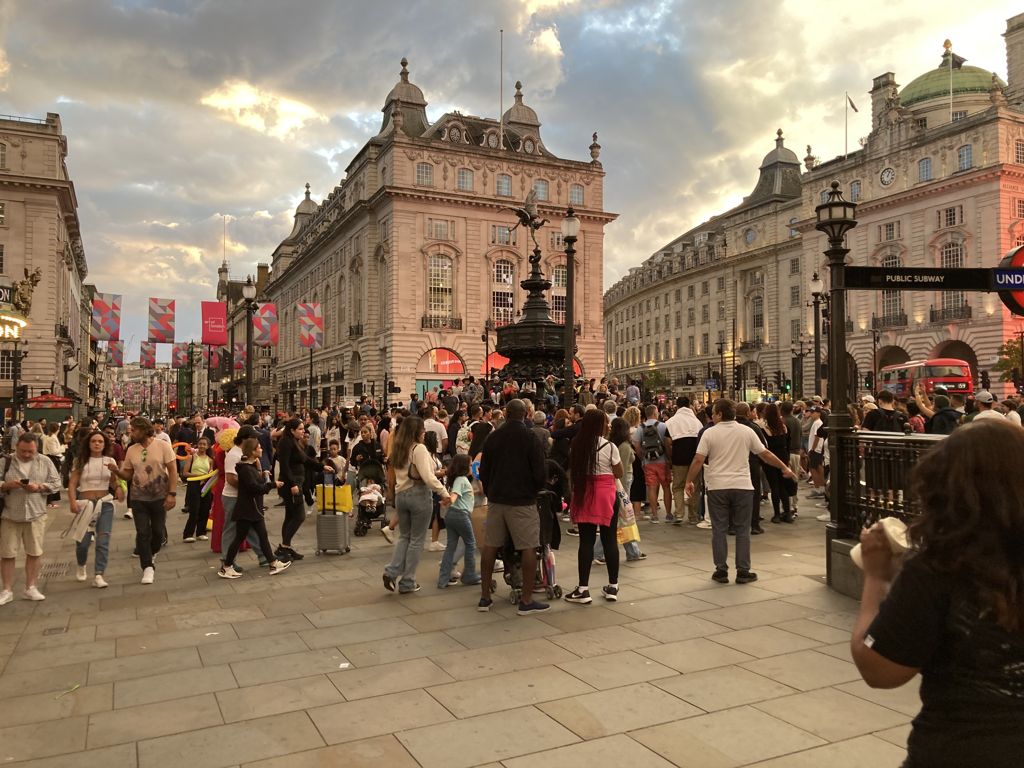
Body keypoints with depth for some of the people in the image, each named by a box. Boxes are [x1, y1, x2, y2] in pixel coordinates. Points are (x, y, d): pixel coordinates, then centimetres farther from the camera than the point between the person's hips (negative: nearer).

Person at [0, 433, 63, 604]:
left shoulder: (45, 462, 3)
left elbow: (56, 483, 2)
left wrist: (39, 487, -14)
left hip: (36, 514, 1)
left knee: (34, 552, 7)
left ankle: (30, 588, 19)